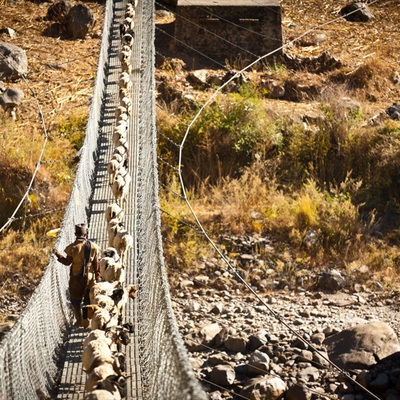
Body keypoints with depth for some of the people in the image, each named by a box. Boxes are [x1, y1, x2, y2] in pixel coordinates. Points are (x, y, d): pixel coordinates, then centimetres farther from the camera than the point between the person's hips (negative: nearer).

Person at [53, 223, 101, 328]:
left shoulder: (73, 247, -15)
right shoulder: (93, 246, -7)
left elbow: (67, 262, -7)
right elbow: (96, 264, -2)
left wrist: (58, 254, 6)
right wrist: (97, 275, 11)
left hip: (76, 278, -2)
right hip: (90, 277, 2)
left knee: (75, 300, 14)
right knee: (88, 299, 17)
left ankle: (79, 320, 14)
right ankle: (85, 320, 20)